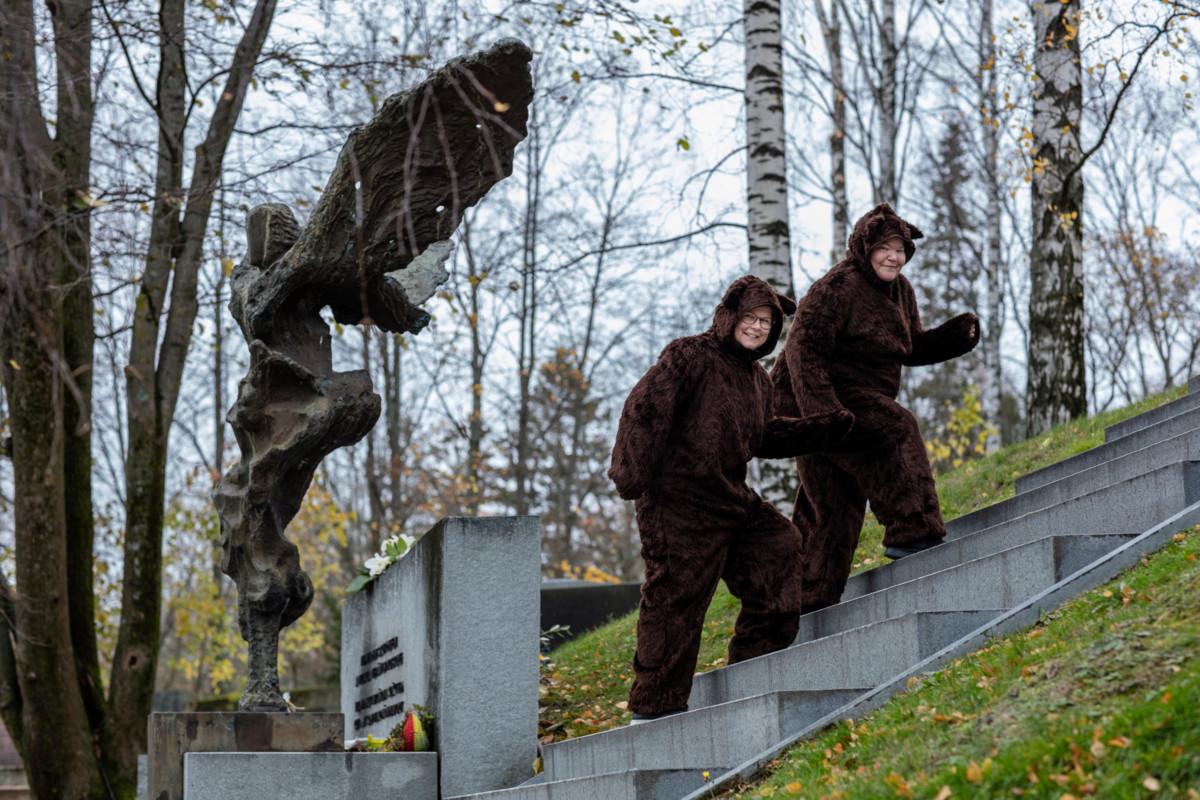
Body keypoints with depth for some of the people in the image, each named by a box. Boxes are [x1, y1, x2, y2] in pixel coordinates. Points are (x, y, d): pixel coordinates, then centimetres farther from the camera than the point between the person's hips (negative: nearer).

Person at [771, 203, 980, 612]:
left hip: (860, 401, 9)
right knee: (895, 430, -29)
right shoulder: (837, 288, -18)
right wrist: (822, 412, -33)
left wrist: (958, 335, 0)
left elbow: (912, 348, 18)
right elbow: (803, 350, -23)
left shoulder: (899, 290, 10)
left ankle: (810, 604, 12)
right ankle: (912, 530, -29)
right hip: (819, 400, -9)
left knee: (837, 505, 8)